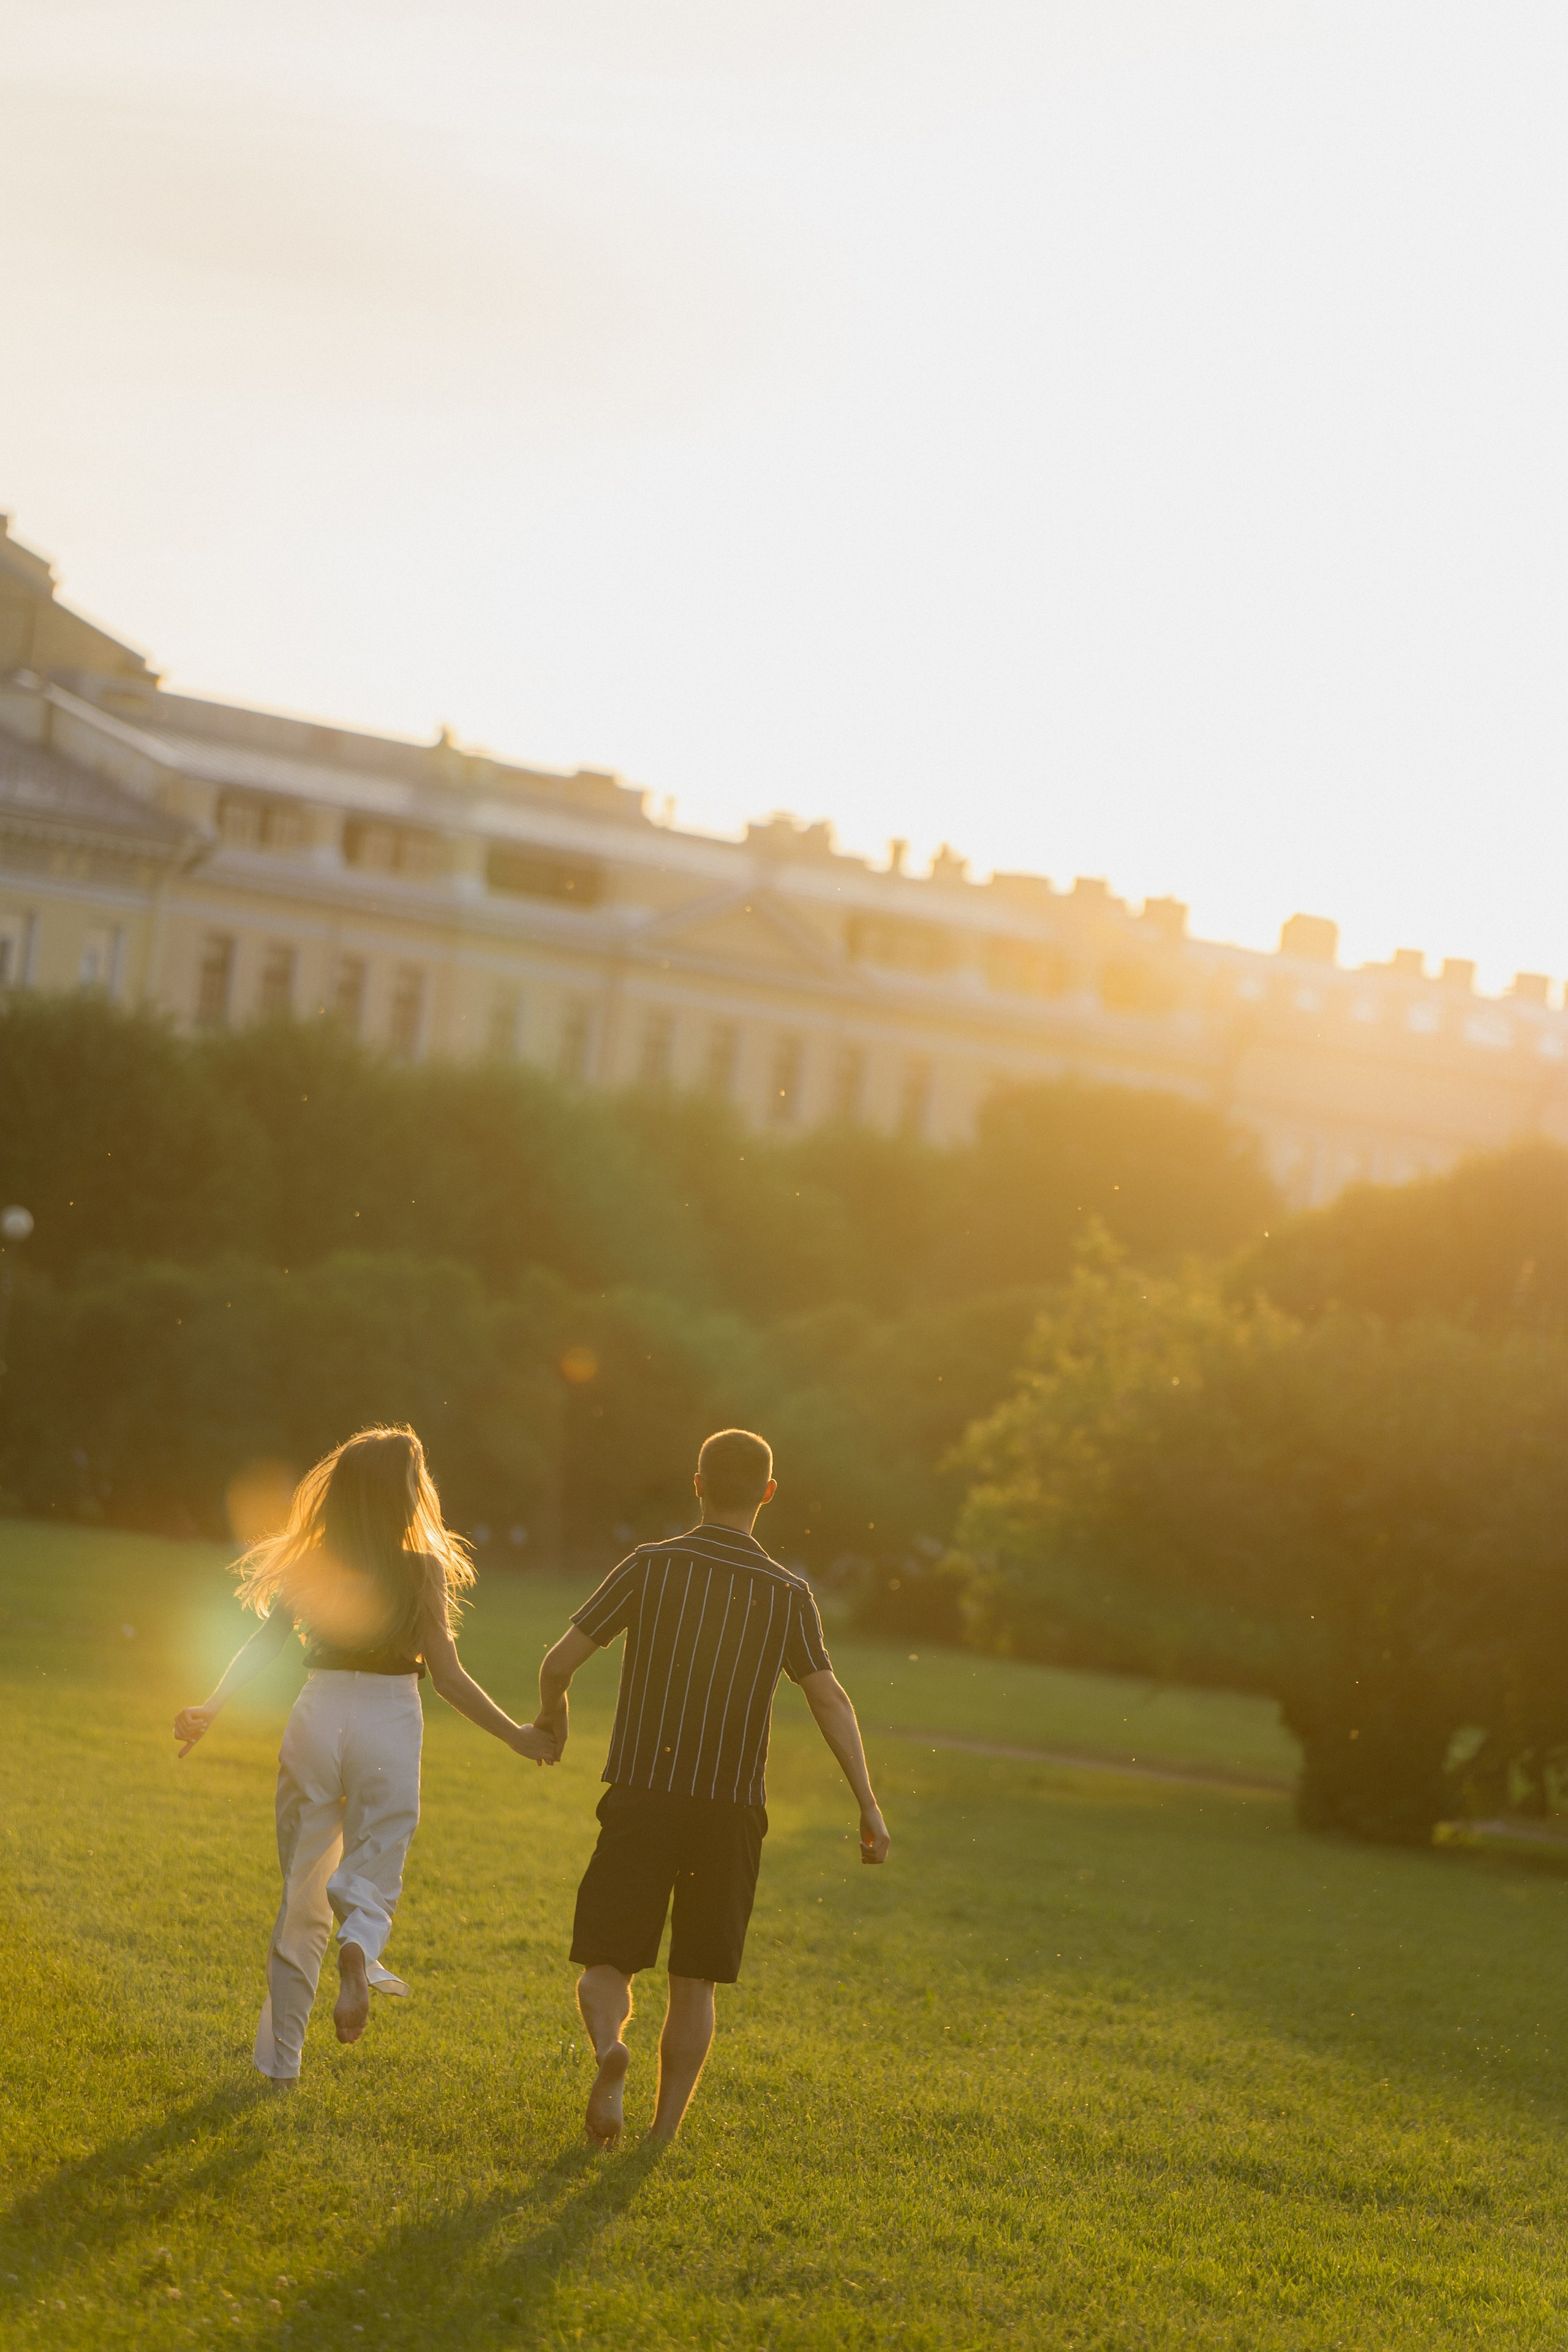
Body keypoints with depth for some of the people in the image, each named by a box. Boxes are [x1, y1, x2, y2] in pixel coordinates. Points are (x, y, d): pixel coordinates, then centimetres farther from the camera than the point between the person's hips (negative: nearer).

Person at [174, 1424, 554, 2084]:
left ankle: (280, 2059, 13)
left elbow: (262, 1646, 0)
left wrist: (209, 1710, 8)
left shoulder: (308, 1562, 1)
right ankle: (359, 1952, -27)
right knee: (372, 1880, 10)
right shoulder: (422, 1569, -6)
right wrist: (515, 1735, -1)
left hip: (318, 1715, 2)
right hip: (389, 1723, -2)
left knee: (303, 1891, 12)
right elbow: (447, 1675, -7)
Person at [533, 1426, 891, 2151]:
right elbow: (830, 1699, -8)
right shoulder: (789, 1594, 1)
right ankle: (663, 2135, 10)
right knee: (694, 1983, 13)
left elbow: (559, 1662, -3)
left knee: (606, 1965, 5)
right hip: (732, 1809, 1)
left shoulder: (651, 1566, -1)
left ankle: (609, 2047, -26)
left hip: (642, 1798, -1)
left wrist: (551, 1714, 19)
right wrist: (868, 1806, -7)